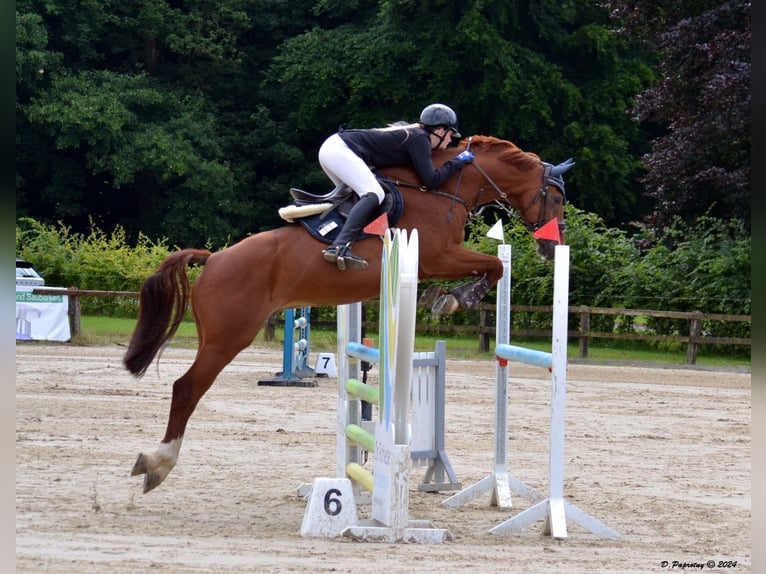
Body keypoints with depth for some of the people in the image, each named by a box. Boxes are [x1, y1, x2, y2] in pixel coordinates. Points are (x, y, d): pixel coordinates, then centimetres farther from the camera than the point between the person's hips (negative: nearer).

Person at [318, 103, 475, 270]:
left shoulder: (412, 133, 19)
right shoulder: (420, 139, -7)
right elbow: (431, 180, -13)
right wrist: (458, 162, -2)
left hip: (331, 146, 10)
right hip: (340, 150, -10)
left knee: (353, 197, 22)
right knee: (374, 194, -21)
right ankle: (339, 247, -37)